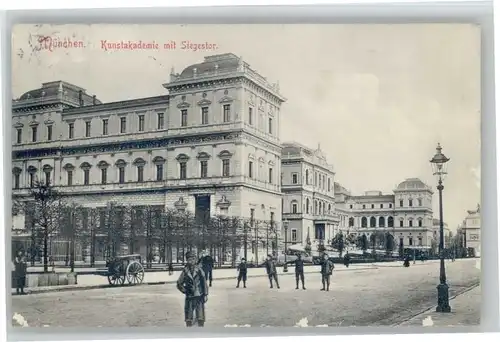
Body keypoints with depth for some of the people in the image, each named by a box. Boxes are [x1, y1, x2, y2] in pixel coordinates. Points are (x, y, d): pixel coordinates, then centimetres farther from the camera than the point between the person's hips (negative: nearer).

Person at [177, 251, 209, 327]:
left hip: (199, 296, 0)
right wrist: (185, 291, -2)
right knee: (188, 319, 6)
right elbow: (179, 284, 10)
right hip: (189, 298, 0)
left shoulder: (199, 270, 0)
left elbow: (204, 282, 4)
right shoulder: (185, 272, -1)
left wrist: (206, 294, 1)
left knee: (201, 318, 0)